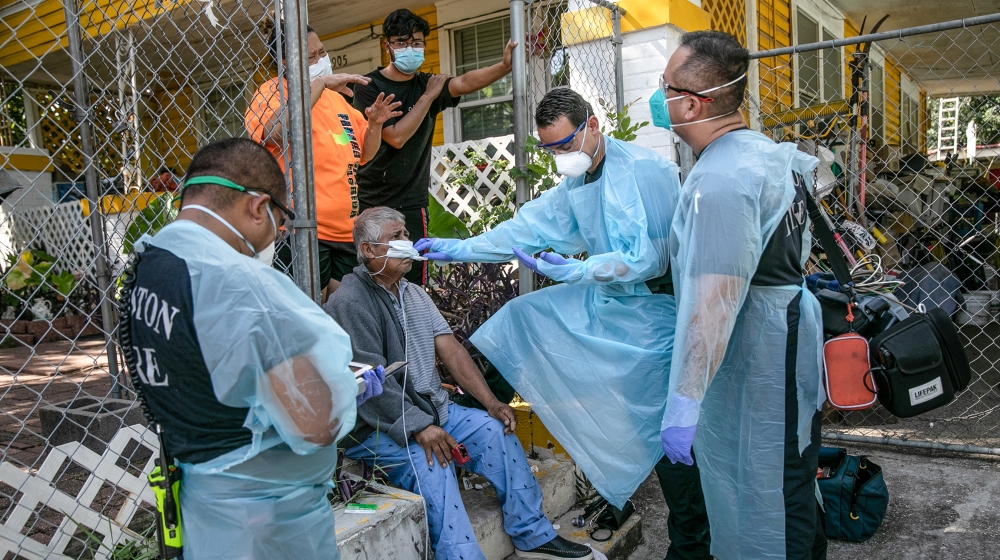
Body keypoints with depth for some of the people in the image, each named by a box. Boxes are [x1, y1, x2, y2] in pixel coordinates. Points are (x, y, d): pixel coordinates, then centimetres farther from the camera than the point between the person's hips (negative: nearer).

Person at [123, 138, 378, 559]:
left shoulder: (144, 266, 0)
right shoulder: (243, 285, -28)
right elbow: (318, 425, -29)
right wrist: (351, 385, -9)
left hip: (199, 493, 8)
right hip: (265, 515, -8)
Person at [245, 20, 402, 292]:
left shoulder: (336, 97, 18)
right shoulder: (273, 91, -2)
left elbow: (364, 154, 23)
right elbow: (275, 132, -26)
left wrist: (375, 124, 2)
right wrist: (320, 82, -20)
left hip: (345, 231, 7)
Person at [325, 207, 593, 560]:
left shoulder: (414, 295, 12)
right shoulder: (350, 301, -15)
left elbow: (449, 349, 5)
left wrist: (490, 402, -4)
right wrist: (420, 428, -26)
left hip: (431, 408, 8)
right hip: (375, 427, -8)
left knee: (496, 429, -5)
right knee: (429, 463, -32)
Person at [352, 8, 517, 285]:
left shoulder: (428, 85, 6)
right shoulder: (368, 87, -5)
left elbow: (464, 83, -15)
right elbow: (396, 137, -15)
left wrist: (504, 65, -32)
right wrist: (428, 97, -10)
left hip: (411, 204, 3)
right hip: (369, 203, -2)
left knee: (412, 284, 2)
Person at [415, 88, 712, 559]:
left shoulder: (645, 170, -19)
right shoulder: (576, 182, 8)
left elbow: (648, 258, -26)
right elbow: (527, 228, 10)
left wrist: (571, 270, -34)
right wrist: (459, 249, 6)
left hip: (652, 305, -8)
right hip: (606, 298, 8)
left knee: (663, 429, -4)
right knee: (523, 313, 8)